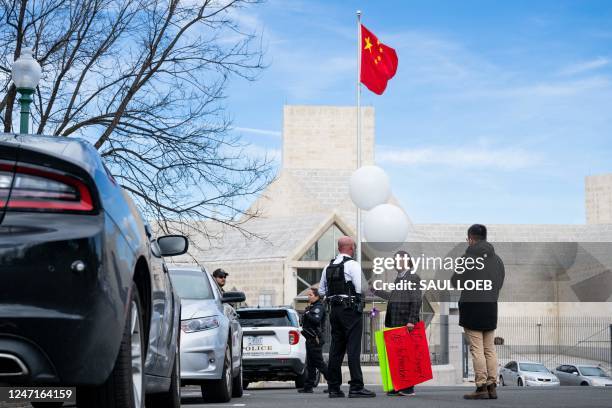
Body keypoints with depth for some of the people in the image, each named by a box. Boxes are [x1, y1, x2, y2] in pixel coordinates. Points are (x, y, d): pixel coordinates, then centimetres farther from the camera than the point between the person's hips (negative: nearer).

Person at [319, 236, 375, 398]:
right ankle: (356, 387, -12)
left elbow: (322, 291, 17)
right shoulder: (353, 265, -9)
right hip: (351, 310, -7)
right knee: (353, 348, -9)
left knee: (336, 348, 9)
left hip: (334, 310, 7)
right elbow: (361, 289, -15)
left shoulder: (328, 267, 13)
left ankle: (333, 388, 9)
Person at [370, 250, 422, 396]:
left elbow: (417, 301, -14)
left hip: (406, 324, -8)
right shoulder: (398, 279, 19)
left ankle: (408, 388, 0)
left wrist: (412, 320, -19)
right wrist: (376, 291, 33)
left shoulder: (413, 278, -8)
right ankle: (397, 386, 10)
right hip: (395, 324, 8)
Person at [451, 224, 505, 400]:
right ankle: (492, 386, 9)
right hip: (491, 307, 6)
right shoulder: (497, 260, 8)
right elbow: (500, 283, 12)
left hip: (472, 306, -6)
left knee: (477, 349, -4)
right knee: (490, 349, 11)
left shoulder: (468, 258, -11)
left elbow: (455, 281, -4)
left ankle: (481, 387, -6)